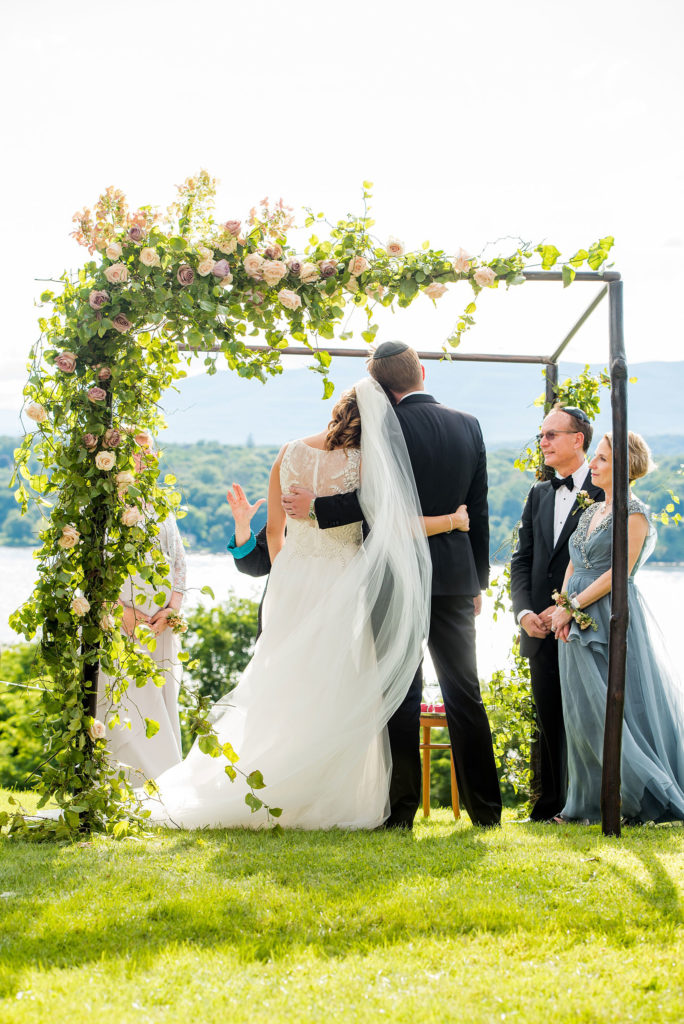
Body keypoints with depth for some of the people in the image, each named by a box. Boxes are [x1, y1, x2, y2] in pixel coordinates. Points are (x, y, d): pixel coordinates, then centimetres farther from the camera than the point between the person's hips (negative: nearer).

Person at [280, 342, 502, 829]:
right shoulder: (469, 425, 7)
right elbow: (479, 510, 10)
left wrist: (317, 506, -7)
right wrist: (478, 580, 17)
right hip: (456, 575, 5)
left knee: (403, 695, 1)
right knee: (465, 692, 10)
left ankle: (402, 808, 5)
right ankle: (485, 806, 14)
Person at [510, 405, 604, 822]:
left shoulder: (605, 493, -5)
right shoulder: (539, 494, 16)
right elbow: (522, 560, 13)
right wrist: (524, 611, -2)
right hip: (543, 630, 6)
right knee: (549, 721, 9)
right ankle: (550, 804, 16)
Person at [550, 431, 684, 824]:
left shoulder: (634, 513, -8)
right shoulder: (591, 512, 16)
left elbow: (619, 571, -15)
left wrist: (573, 606, -14)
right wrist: (562, 607, -1)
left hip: (613, 619, -8)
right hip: (578, 623, 8)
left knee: (612, 708, -6)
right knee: (583, 713, 8)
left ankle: (651, 798, 4)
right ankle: (592, 802, 14)